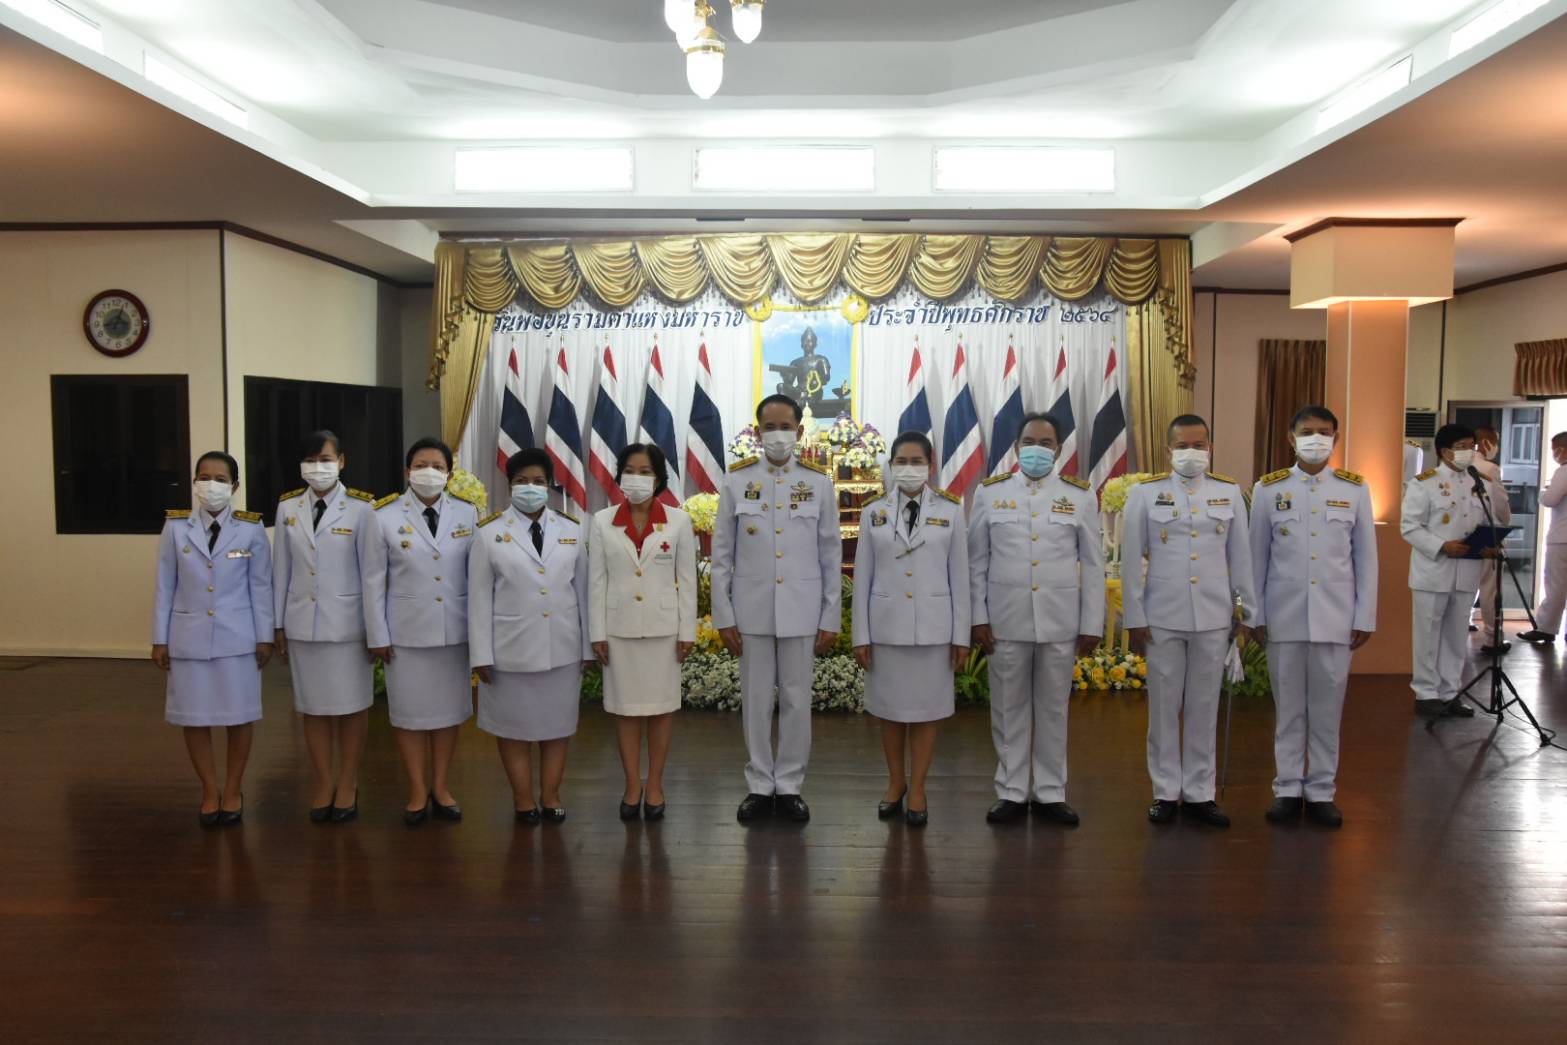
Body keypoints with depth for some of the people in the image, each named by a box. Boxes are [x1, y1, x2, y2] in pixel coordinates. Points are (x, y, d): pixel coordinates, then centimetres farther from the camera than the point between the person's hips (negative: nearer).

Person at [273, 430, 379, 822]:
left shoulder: (360, 507, -8)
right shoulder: (288, 507, 3)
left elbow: (371, 570, -6)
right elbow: (282, 569, 7)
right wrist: (278, 625, 7)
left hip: (347, 623, -3)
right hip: (302, 623, 3)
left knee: (351, 706, 7)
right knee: (314, 707, 10)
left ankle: (348, 785, 20)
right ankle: (324, 784, 23)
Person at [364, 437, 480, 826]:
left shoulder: (467, 514, 0)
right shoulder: (385, 517, -4)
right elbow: (374, 581, -1)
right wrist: (378, 635, -3)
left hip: (455, 630, 2)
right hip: (406, 631, -1)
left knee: (449, 709, 11)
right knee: (410, 711, 7)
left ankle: (441, 787, 27)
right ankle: (418, 792, 23)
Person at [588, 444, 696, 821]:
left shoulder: (678, 521, -1)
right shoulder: (603, 522, 1)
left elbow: (687, 580, 1)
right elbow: (597, 581, 2)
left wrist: (687, 631, -3)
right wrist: (597, 633, -2)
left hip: (663, 627, -1)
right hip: (619, 627, 1)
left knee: (661, 705, 7)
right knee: (625, 707, 7)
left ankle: (655, 785, 19)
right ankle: (632, 785, 19)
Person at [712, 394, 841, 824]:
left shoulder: (819, 482, 1)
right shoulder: (736, 480, 1)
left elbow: (831, 556, 3)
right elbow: (721, 555, 2)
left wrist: (831, 619, 0)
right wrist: (723, 616, -2)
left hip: (801, 611, 0)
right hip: (752, 610, 0)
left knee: (797, 700, 6)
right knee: (756, 701, 8)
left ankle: (789, 786, 19)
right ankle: (759, 786, 20)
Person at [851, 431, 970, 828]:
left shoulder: (950, 513, 1)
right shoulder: (873, 513, 3)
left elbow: (959, 578, 2)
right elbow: (863, 578, 3)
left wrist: (961, 634, -1)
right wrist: (860, 635, 0)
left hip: (933, 627, -1)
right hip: (886, 626, 1)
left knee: (926, 709, 6)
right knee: (890, 709, 10)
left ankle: (917, 789, 18)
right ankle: (895, 783, 26)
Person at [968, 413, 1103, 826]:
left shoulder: (1080, 495, 3)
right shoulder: (990, 492, 2)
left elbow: (1092, 564, 4)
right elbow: (976, 561, 3)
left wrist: (1092, 623, 0)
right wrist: (978, 617, -2)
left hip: (1061, 621, 0)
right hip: (1005, 620, 0)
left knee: (1053, 709, 10)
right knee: (1009, 710, 7)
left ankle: (1050, 793, 21)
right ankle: (1012, 792, 19)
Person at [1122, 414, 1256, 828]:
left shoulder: (1230, 492, 5)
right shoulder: (1146, 493, -1)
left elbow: (1240, 557, 8)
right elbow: (1131, 558, -1)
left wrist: (1246, 610, 8)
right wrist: (1134, 616, -3)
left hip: (1214, 618, 2)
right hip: (1163, 618, -1)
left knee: (1204, 708, 9)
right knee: (1164, 707, 7)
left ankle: (1199, 793, 20)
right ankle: (1166, 792, 18)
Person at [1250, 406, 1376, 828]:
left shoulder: (1355, 489, 4)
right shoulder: (1268, 489, 2)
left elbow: (1366, 558, 5)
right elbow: (1257, 556, 4)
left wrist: (1365, 617, 2)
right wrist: (1255, 615, 2)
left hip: (1336, 617, 0)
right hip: (1284, 616, 0)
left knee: (1327, 707, 7)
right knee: (1288, 706, 7)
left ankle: (1322, 791, 18)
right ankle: (1287, 788, 18)